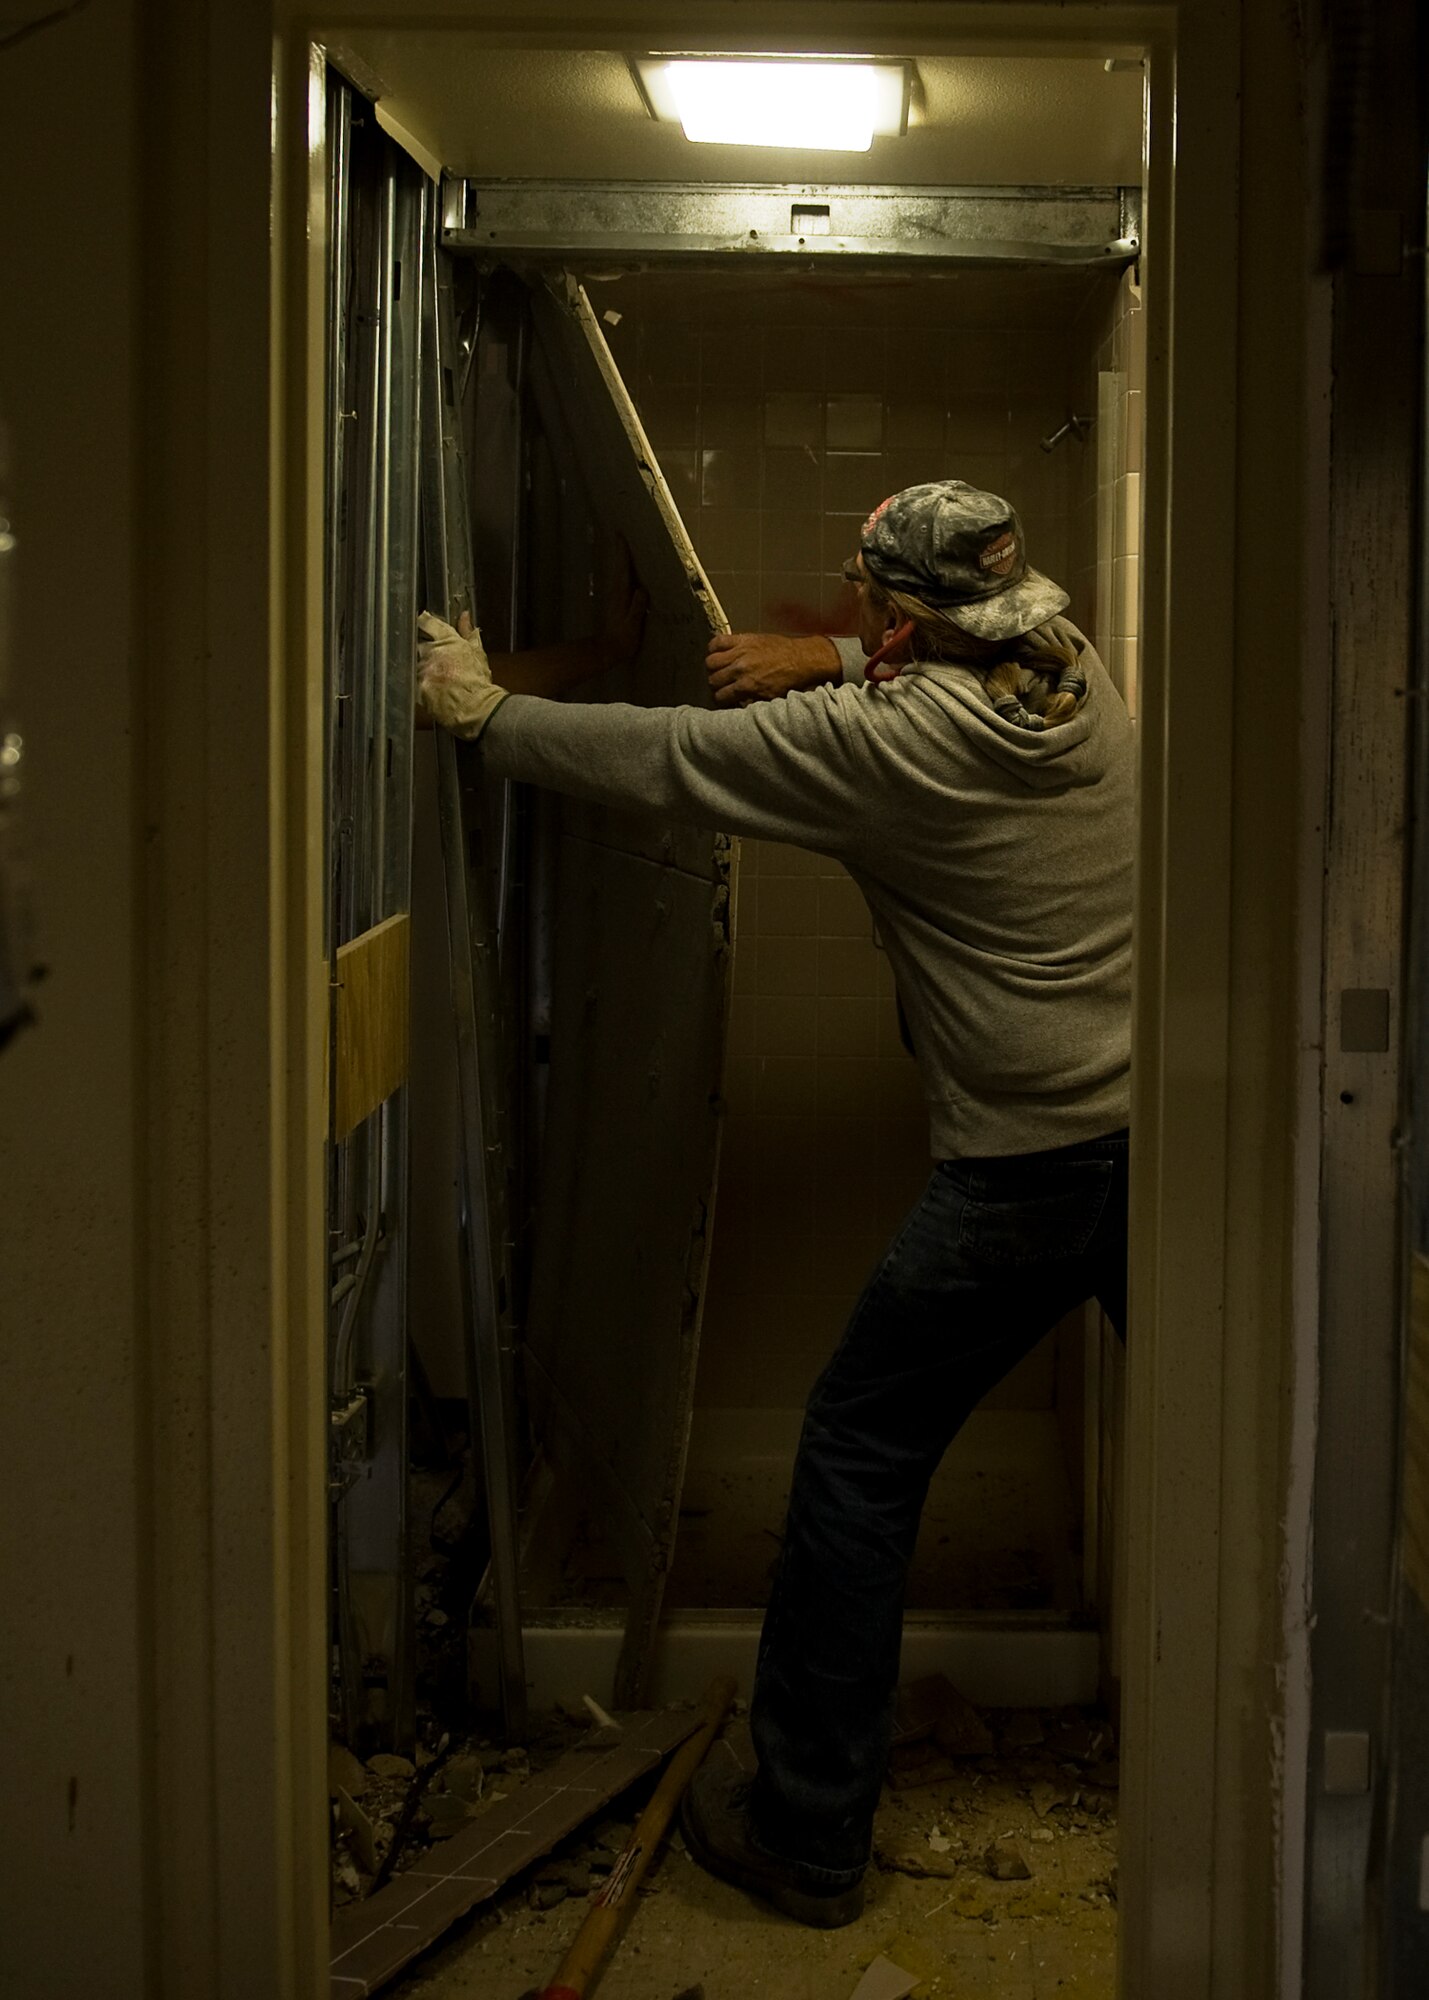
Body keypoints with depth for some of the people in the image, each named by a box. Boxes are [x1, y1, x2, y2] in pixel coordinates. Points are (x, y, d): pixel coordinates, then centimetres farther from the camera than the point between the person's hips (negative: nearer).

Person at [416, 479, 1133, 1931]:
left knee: (860, 1455, 6)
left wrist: (489, 714, 9)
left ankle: (808, 1830, 13)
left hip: (1025, 1172, -7)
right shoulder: (1082, 683, 6)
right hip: (1162, 1140, 7)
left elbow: (659, 761, -4)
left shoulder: (884, 738, -13)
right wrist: (806, 671, 31)